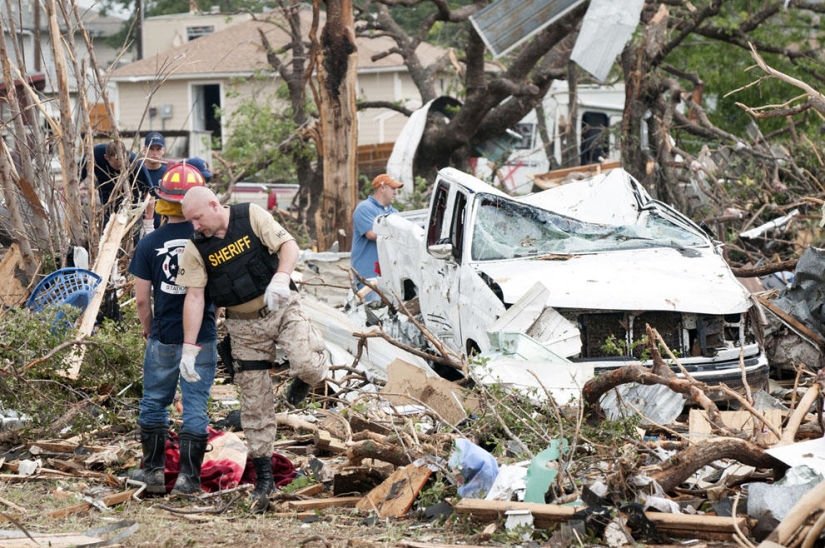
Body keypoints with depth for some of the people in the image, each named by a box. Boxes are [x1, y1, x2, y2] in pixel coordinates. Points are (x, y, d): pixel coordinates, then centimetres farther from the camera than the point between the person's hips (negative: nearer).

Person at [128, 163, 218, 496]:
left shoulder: (149, 244, -7)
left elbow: (142, 298, -4)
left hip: (163, 338, 0)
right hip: (203, 338, 0)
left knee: (154, 403, 15)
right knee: (195, 406, 4)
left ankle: (154, 472, 19)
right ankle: (188, 477, 4)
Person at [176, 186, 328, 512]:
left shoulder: (251, 216, -8)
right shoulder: (196, 248, -3)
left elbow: (289, 246, -14)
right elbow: (194, 296, -5)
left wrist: (281, 278, -34)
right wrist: (189, 347, -9)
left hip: (281, 308, -2)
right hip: (245, 326, 2)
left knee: (308, 365, -28)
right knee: (255, 404, 3)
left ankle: (303, 378, 11)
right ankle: (263, 477, 12)